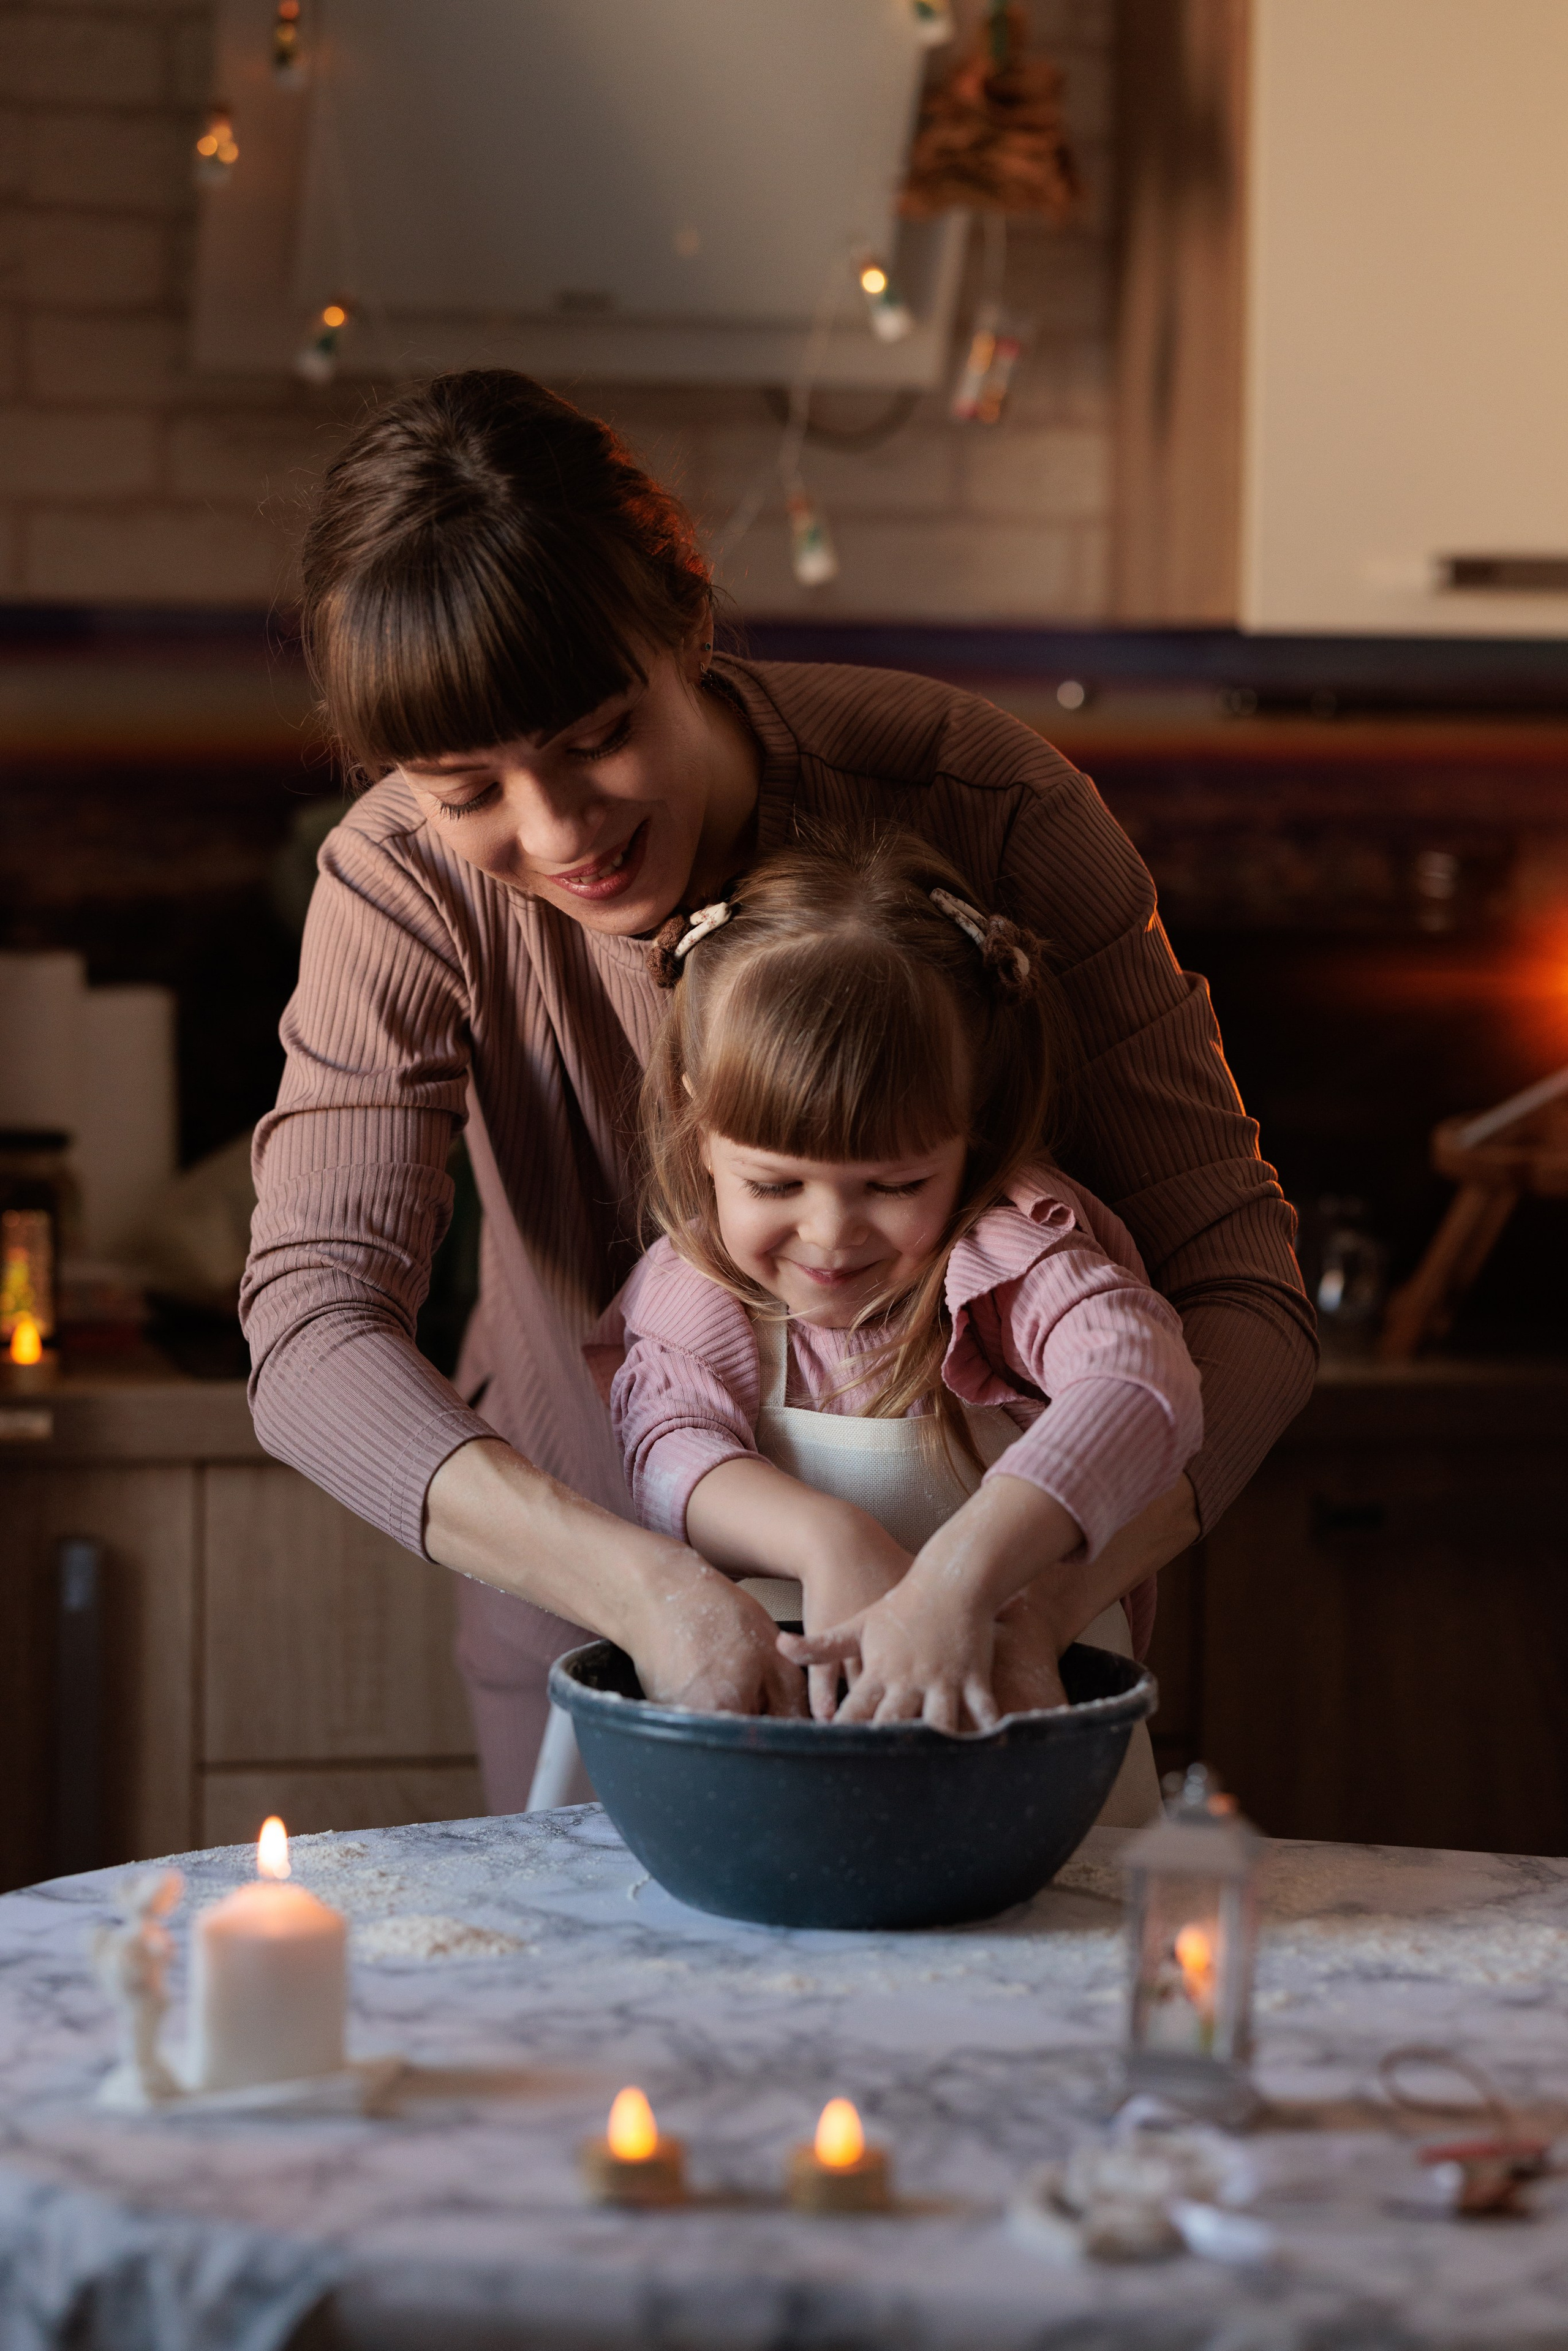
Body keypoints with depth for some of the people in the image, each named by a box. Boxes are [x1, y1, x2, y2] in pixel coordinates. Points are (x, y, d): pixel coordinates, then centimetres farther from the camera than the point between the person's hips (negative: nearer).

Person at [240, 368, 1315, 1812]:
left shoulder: (985, 811, -28)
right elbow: (313, 1330, -31)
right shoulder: (406, 882, -22)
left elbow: (1236, 1286, -27)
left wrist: (1046, 1589, -46)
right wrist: (646, 1584, -48)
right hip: (582, 1587, 1)